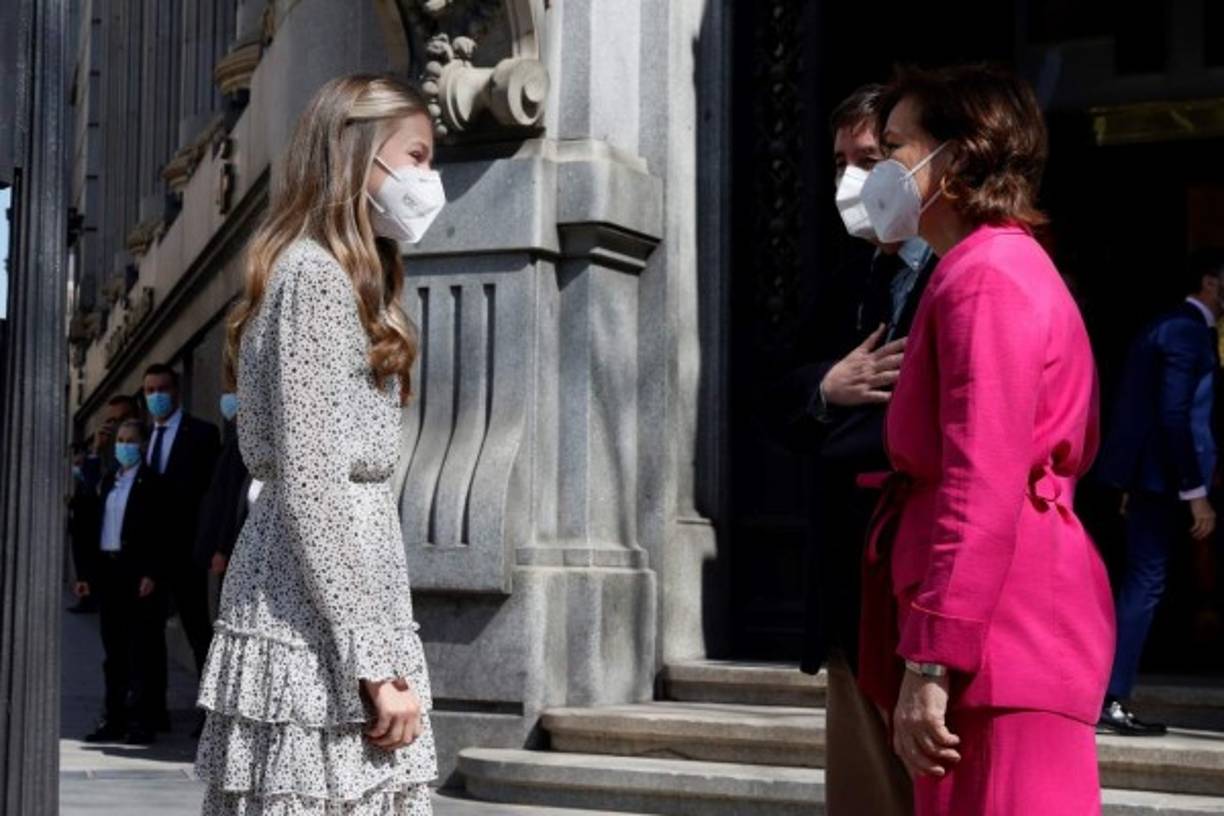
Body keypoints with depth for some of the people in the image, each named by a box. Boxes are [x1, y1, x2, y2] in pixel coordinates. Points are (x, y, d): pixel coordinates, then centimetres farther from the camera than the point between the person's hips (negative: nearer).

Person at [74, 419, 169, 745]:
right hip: (107, 570, 7)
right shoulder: (108, 482, 17)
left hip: (138, 574, -7)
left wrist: (151, 574, -17)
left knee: (141, 652, -3)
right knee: (114, 651, 10)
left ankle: (144, 722, 0)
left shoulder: (152, 483, -3)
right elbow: (97, 526, 15)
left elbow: (159, 531, -10)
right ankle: (114, 719, 15)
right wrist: (86, 574, 10)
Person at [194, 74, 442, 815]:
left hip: (332, 620, 9)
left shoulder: (346, 280, 19)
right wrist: (376, 664, -19)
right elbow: (308, 489, -18)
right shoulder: (315, 276, -10)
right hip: (318, 634, -9)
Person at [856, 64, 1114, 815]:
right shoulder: (1014, 266, 22)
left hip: (1002, 637, -11)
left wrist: (930, 662, -23)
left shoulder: (985, 276, -11)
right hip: (1008, 634, 11)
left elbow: (983, 485, -20)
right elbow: (1070, 454, 24)